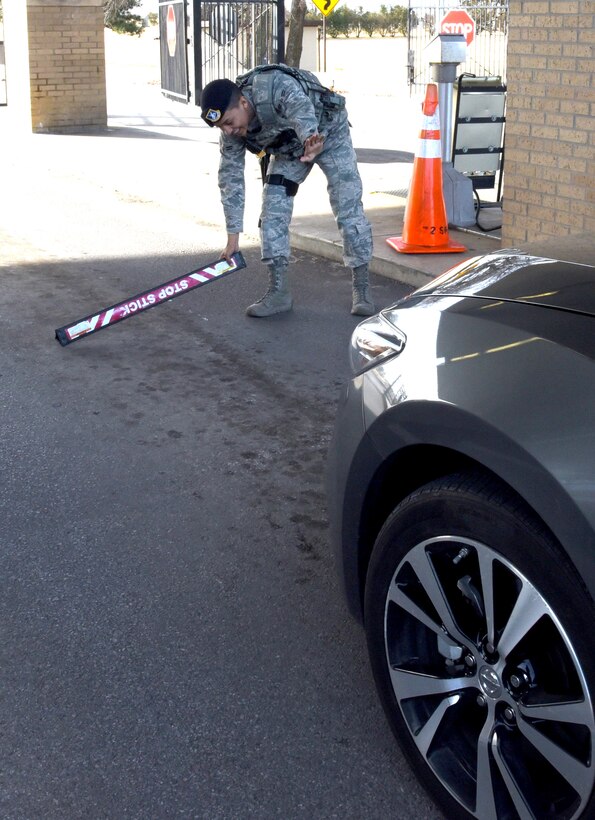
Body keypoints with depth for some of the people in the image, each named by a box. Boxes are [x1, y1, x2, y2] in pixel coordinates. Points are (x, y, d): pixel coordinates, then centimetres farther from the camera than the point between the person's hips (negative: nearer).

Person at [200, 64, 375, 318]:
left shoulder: (275, 86, -40)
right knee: (272, 211, -8)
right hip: (289, 148, 5)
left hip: (328, 134, -5)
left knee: (349, 209, -10)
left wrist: (310, 139, -84)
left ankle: (361, 287, 2)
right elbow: (230, 176, -16)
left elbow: (300, 110, -61)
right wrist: (233, 235, -16)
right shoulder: (230, 129, -21)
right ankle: (278, 291, -2)